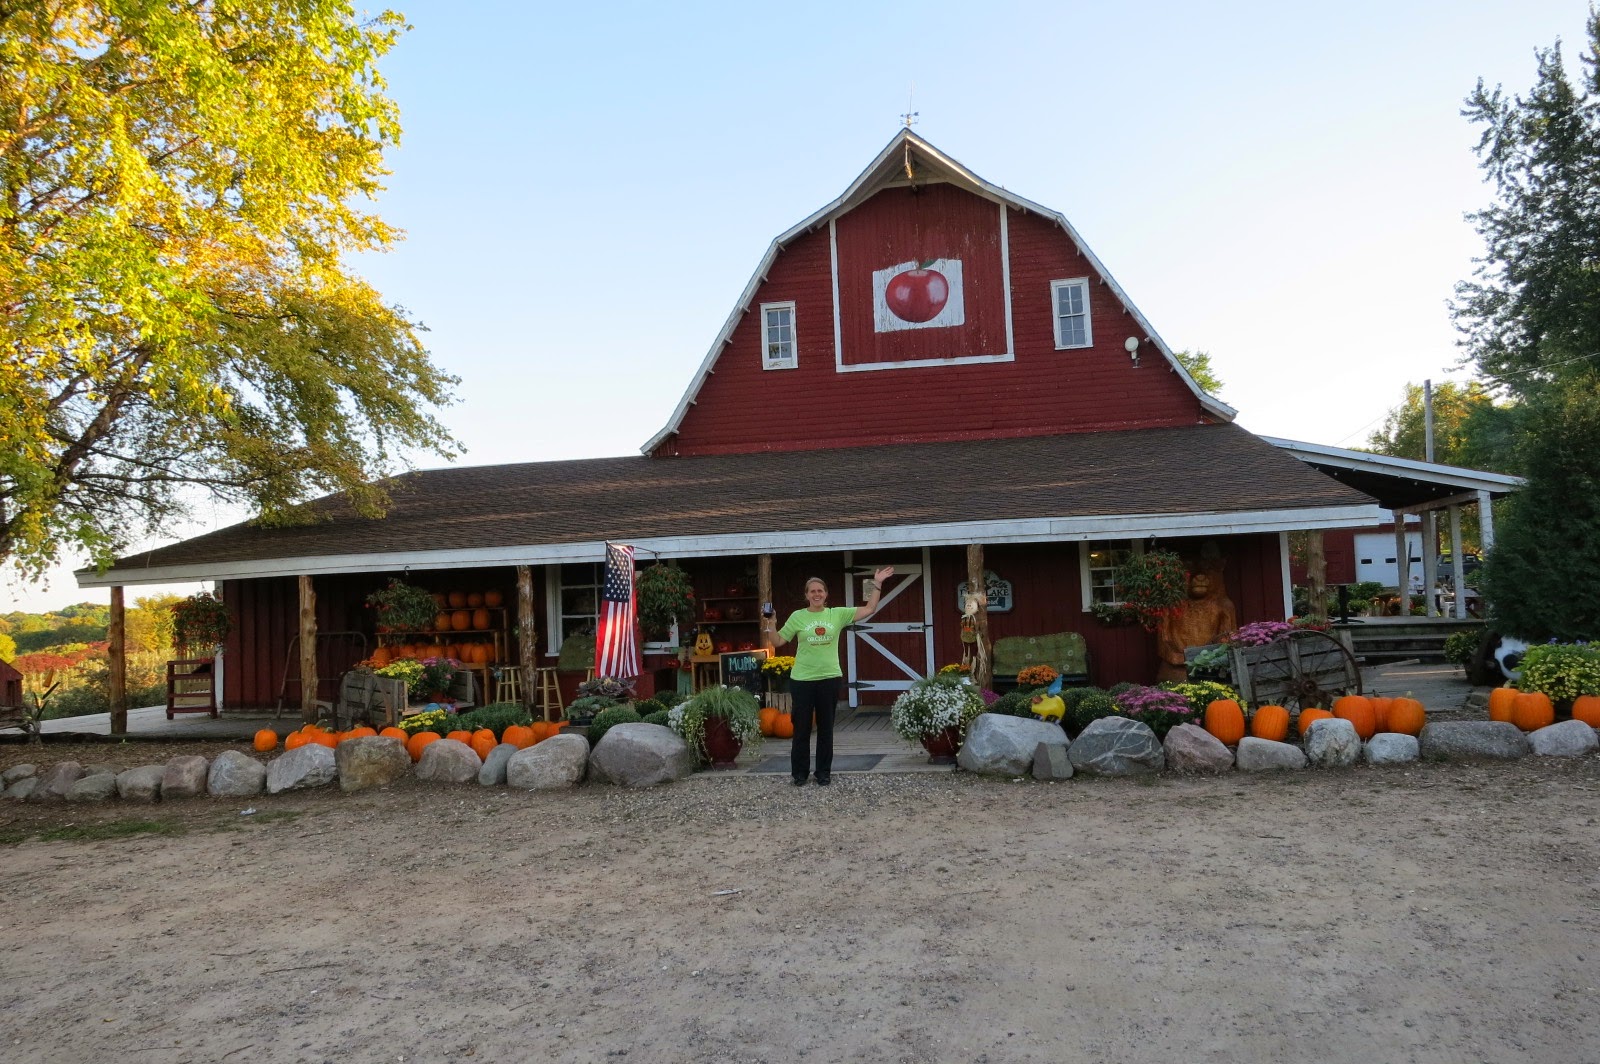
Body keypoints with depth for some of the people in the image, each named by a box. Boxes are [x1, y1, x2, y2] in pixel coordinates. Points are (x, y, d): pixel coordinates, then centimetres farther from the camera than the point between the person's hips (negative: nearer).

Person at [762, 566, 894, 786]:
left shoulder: (837, 614, 3)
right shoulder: (798, 616, 0)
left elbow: (869, 609, 1)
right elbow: (778, 641, 1)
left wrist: (877, 584, -3)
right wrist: (770, 627, -16)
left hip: (829, 678, 1)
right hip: (802, 680, -1)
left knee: (825, 728, 10)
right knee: (802, 728, 6)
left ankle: (824, 772, 22)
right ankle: (800, 772, 19)